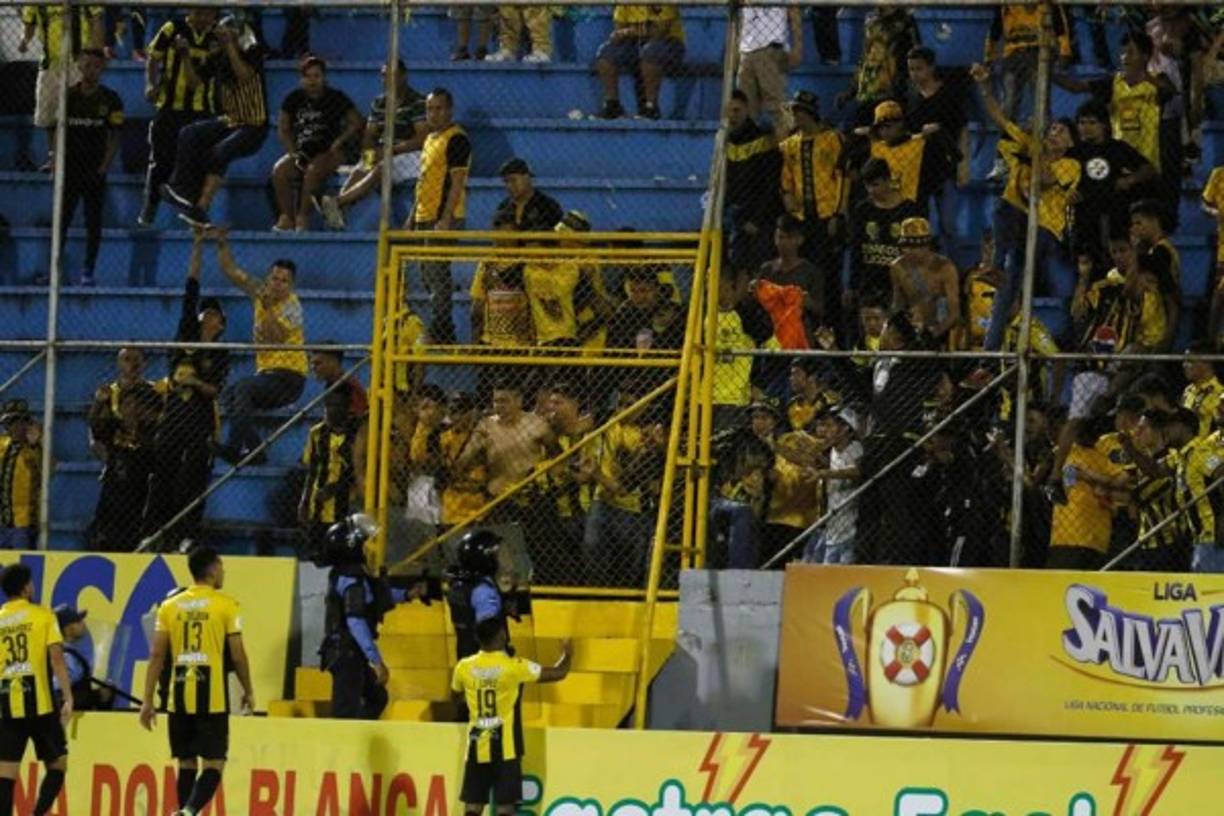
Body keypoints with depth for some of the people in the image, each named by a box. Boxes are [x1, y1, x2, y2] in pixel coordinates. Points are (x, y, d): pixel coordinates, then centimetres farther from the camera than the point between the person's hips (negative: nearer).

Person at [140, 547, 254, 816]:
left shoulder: (170, 605, 6)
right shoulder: (226, 605, -3)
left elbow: (157, 657, 4)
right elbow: (237, 655, -2)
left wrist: (148, 701, 7)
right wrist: (248, 692, 12)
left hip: (180, 698, 4)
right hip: (212, 698, -4)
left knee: (186, 763, 14)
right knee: (213, 764, -2)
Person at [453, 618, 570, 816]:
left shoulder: (464, 667, 0)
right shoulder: (514, 667, -11)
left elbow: (457, 694, 19)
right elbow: (559, 673, -4)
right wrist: (566, 654, 17)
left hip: (477, 748, 3)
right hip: (504, 748, -3)